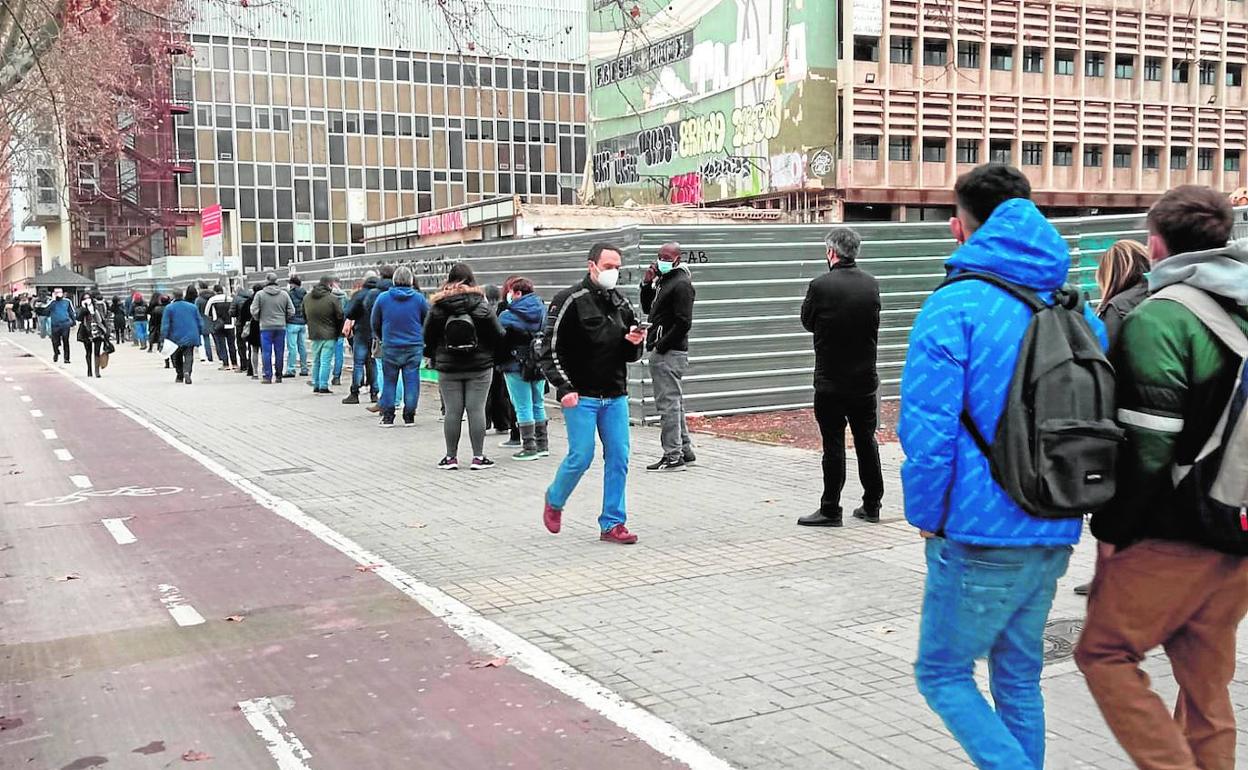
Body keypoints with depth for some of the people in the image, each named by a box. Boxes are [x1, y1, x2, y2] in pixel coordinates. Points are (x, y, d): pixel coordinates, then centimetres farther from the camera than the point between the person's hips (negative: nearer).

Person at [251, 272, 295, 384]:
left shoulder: (260, 294, -4)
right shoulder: (284, 294, 2)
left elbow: (254, 311, -5)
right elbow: (291, 312, 3)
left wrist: (259, 320, 14)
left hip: (265, 327, -2)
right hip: (281, 327, 2)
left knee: (266, 353, 2)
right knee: (279, 352, 7)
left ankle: (268, 376, 1)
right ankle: (279, 376, 12)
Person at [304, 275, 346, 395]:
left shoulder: (307, 298, 7)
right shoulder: (333, 299, -13)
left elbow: (304, 316, 16)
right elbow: (340, 317, -10)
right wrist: (340, 332, 4)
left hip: (314, 335, 6)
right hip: (329, 335, -6)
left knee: (316, 361, 15)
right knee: (326, 361, -2)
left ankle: (316, 385, 19)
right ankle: (323, 386, -2)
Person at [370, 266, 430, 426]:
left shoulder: (383, 297, -1)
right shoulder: (419, 298, -2)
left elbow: (374, 323, 8)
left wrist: (381, 338, 24)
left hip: (390, 347, 0)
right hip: (414, 347, 0)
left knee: (389, 381, 9)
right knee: (411, 381, 5)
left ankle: (387, 417, 8)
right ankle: (409, 417, 8)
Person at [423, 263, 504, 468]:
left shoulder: (438, 306, -4)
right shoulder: (481, 304, -7)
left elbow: (428, 337, 2)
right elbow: (498, 335, -3)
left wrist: (434, 356, 18)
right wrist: (490, 353, 16)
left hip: (448, 367, 1)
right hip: (479, 366, -1)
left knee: (452, 412, 5)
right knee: (476, 410, 2)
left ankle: (451, 457, 10)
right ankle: (478, 457, 4)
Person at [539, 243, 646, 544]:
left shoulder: (621, 303, 11)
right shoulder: (569, 301, -7)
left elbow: (629, 355, 19)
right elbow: (551, 349, -10)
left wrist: (634, 344, -4)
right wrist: (565, 388, -18)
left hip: (615, 396, 6)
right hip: (580, 396, -6)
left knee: (619, 458, 1)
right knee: (581, 457, -5)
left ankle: (612, 524, 10)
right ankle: (554, 501, 24)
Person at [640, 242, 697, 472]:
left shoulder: (681, 284, -13)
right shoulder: (663, 280, 18)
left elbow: (683, 322, -20)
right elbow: (648, 309, 24)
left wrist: (661, 346, -17)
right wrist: (646, 284, 10)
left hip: (670, 353, -10)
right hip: (660, 352, 10)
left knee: (668, 403, -9)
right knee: (674, 403, 15)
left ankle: (673, 457, -6)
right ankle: (685, 451, 23)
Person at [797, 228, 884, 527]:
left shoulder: (820, 286, -15)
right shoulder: (871, 284, 0)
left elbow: (807, 322, -1)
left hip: (831, 381, -4)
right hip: (865, 379, 5)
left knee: (833, 445, 1)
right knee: (866, 441, 14)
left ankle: (830, 510, 7)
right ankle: (871, 505, 22)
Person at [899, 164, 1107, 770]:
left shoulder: (955, 305, -13)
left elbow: (927, 427, -19)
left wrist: (926, 516, -6)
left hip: (982, 536, -7)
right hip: (1055, 536, 7)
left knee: (942, 673, 8)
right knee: (1018, 677, 20)